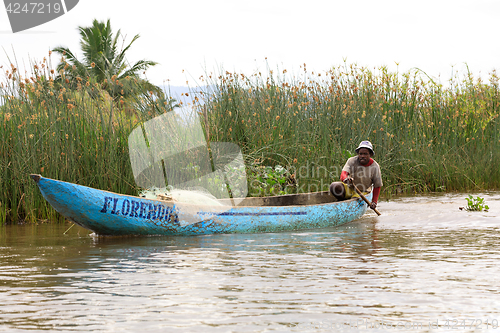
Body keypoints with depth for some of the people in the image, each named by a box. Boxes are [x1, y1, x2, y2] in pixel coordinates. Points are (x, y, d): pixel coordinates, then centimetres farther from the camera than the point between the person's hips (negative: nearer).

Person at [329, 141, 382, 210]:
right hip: (349, 189, 1)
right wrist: (346, 179, -54)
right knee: (334, 186, -29)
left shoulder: (375, 167, -10)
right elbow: (342, 175, -29)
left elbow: (377, 186, -1)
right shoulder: (352, 161, -13)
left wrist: (374, 202, -12)